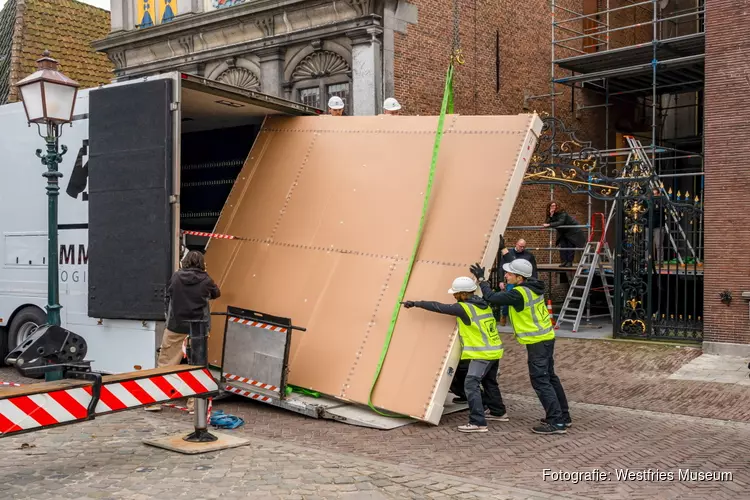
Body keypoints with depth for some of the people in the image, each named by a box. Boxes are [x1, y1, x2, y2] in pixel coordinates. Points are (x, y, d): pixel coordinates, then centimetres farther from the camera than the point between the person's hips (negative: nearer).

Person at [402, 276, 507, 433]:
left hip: (482, 354, -9)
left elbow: (439, 307, -11)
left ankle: (478, 422, -18)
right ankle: (498, 412, 41)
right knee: (489, 382, 26)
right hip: (494, 350, 9)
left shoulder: (464, 308, -16)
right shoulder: (484, 304, 7)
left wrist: (415, 303, -2)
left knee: (471, 385, -12)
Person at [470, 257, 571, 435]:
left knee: (540, 381, -6)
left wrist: (481, 279, -5)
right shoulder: (533, 286, 4)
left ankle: (556, 422, -5)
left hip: (537, 341, -10)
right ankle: (563, 416, 27)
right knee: (550, 377, 18)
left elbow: (491, 297, -18)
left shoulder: (519, 293, -22)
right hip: (546, 337, 10)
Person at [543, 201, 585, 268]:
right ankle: (564, 262, 0)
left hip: (572, 230, -6)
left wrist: (549, 225, -48)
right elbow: (548, 223, -21)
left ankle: (569, 262, -3)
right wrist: (551, 215, -34)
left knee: (570, 246, -8)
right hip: (563, 232, 6)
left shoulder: (562, 213, -28)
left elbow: (560, 222, -42)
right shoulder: (550, 215, -9)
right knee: (562, 245, -3)